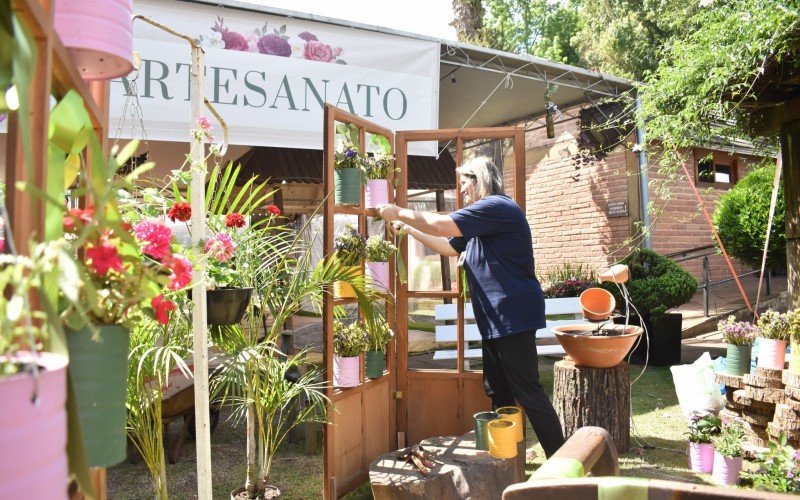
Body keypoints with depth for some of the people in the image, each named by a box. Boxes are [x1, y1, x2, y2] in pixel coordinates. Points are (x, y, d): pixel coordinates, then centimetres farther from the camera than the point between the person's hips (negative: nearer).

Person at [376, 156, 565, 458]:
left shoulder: (497, 206, -13)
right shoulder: (483, 220, 21)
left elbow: (441, 225, -20)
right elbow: (449, 247, 28)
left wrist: (399, 213, -7)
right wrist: (409, 229, 24)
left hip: (512, 316, -10)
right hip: (495, 319, 10)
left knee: (527, 392, -6)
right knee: (498, 391, 14)